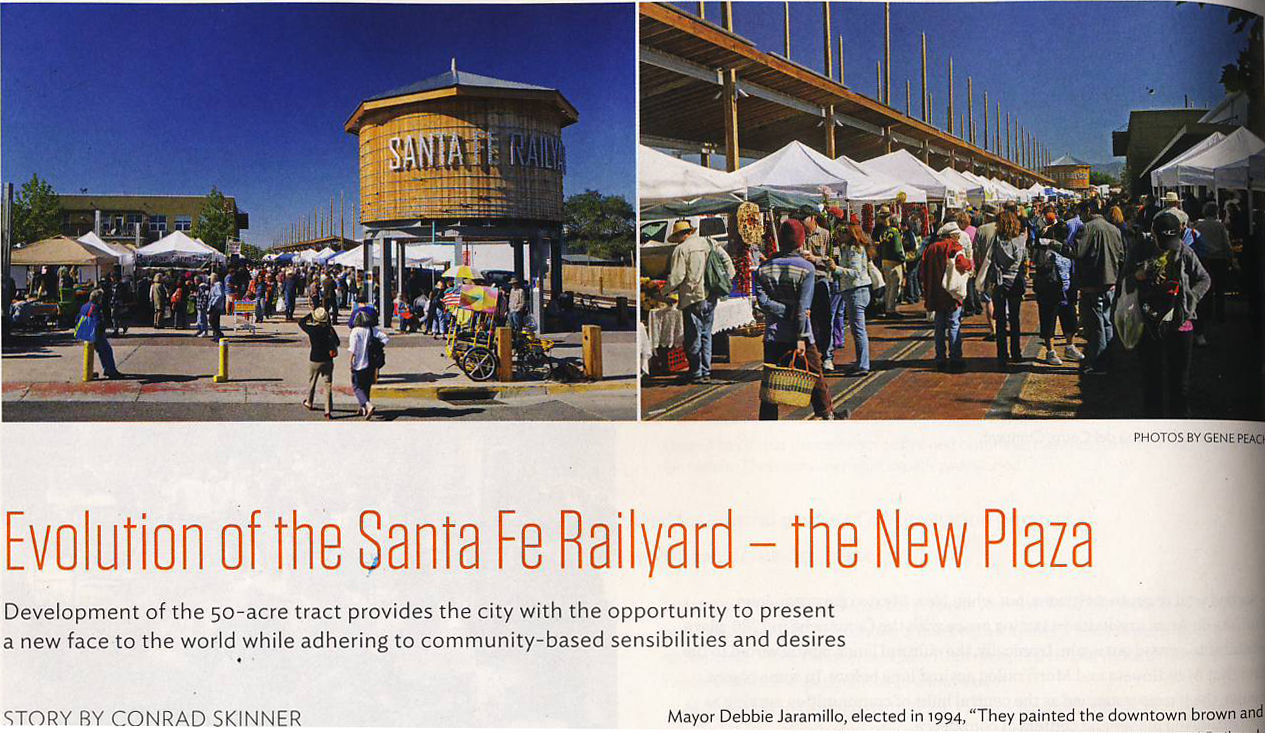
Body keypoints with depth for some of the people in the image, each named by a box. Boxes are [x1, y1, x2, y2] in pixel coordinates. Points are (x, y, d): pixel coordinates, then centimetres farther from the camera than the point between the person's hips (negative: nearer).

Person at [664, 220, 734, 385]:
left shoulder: (681, 249, -7)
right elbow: (726, 259, 9)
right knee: (706, 334, 15)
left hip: (693, 298, -6)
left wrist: (665, 291, 3)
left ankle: (696, 373, 4)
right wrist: (727, 281, 17)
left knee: (693, 337, 1)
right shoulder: (709, 242, 10)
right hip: (711, 297, 6)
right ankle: (706, 371, 16)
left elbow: (676, 277, -11)